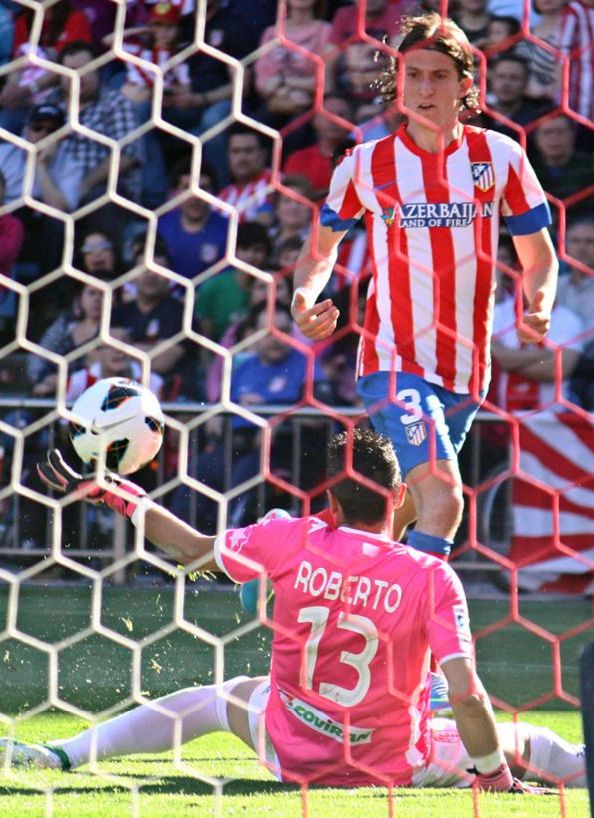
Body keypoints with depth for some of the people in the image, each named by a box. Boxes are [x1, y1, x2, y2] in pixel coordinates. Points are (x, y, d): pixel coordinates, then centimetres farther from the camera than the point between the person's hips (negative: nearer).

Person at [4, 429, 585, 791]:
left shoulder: (293, 542, -14)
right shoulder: (432, 579, -20)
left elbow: (194, 548, 2)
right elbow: (465, 694, -24)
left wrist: (111, 493, 13)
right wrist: (496, 777, -9)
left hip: (292, 755, 3)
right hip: (394, 766, -2)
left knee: (224, 697, 30)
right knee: (518, 739, 18)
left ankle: (60, 754, 32)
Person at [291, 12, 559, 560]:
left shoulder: (500, 157, 1)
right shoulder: (366, 165, -2)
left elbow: (539, 256, 9)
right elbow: (322, 247, 14)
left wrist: (539, 305, -13)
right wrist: (305, 298, -7)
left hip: (466, 370, 4)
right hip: (395, 363, -4)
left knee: (406, 506, 15)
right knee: (442, 497, -23)